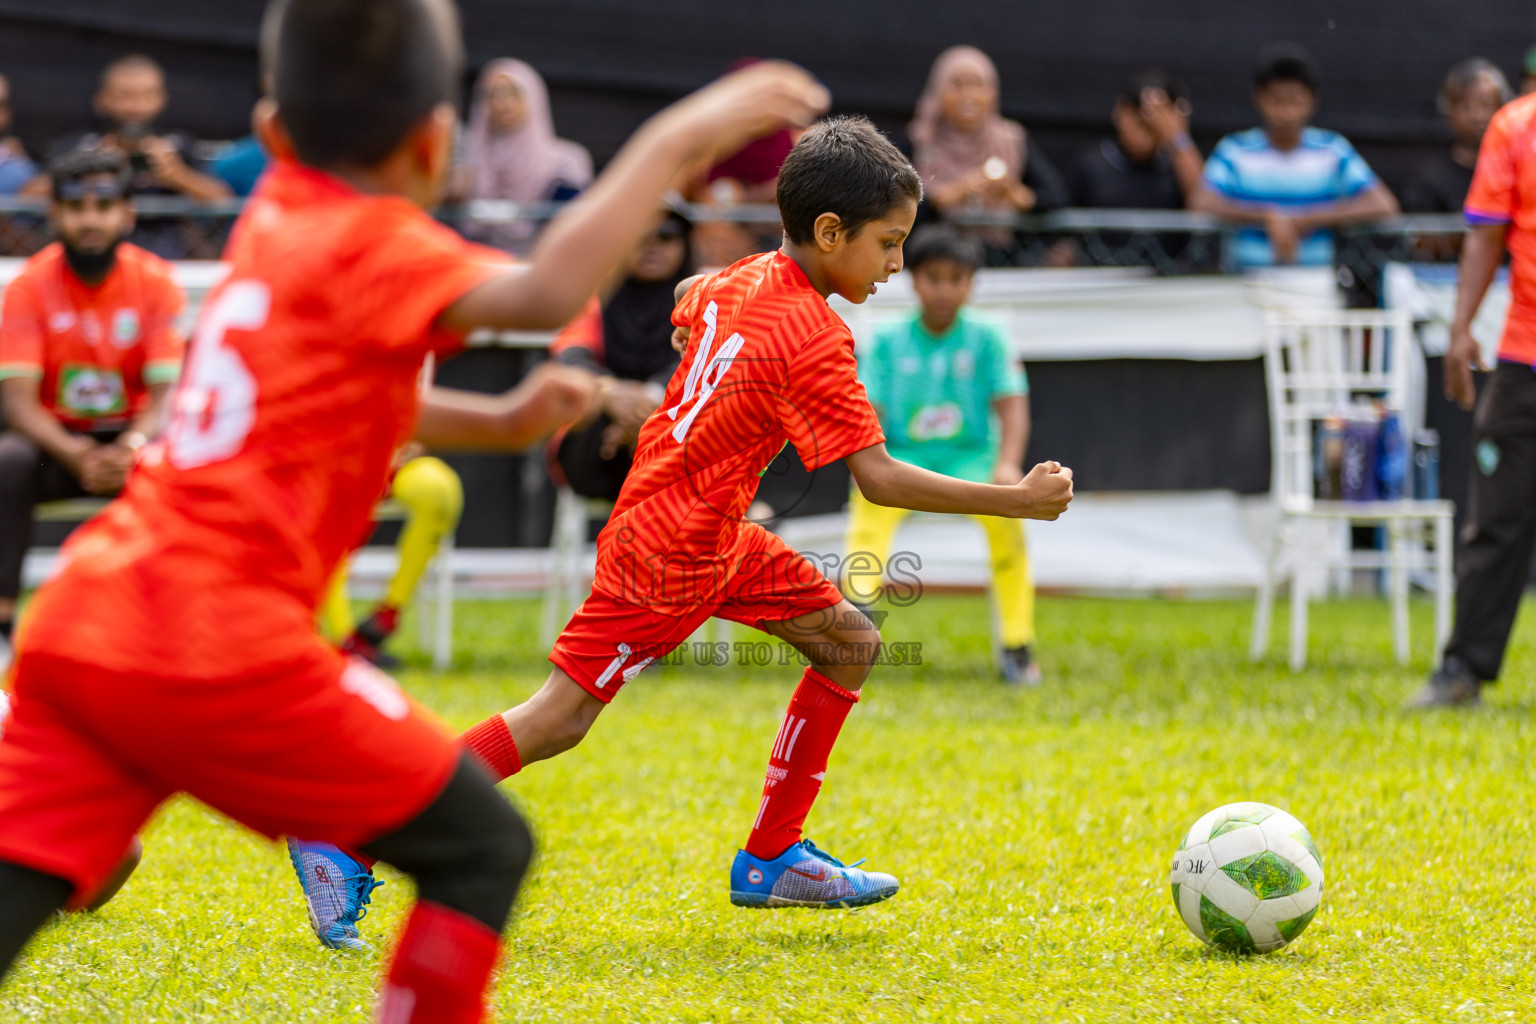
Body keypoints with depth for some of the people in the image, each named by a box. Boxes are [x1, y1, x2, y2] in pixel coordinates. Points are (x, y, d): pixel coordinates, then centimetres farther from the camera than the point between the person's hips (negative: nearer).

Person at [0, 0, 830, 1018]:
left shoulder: (278, 217, 18)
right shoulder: (373, 246, -4)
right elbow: (546, 293, -25)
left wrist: (503, 421, 25)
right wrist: (676, 140, -19)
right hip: (220, 651, -7)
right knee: (484, 848, 6)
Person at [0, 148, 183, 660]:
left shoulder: (155, 282, -9)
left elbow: (166, 393, -13)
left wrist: (132, 448, -36)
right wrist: (77, 457, -36)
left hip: (129, 439, 1)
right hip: (55, 440, 0)